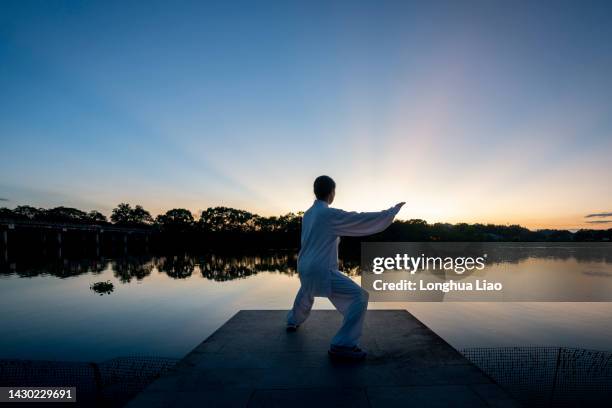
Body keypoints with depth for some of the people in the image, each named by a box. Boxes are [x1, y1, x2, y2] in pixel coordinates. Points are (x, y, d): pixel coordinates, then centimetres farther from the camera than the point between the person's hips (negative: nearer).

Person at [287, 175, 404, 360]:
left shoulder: (307, 215, 9)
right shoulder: (330, 214, -15)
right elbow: (362, 220, -14)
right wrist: (392, 210, -5)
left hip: (304, 268, 9)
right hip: (322, 270, -9)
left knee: (306, 293, 38)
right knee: (359, 297, -8)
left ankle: (293, 321, 58)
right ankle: (341, 345, -9)